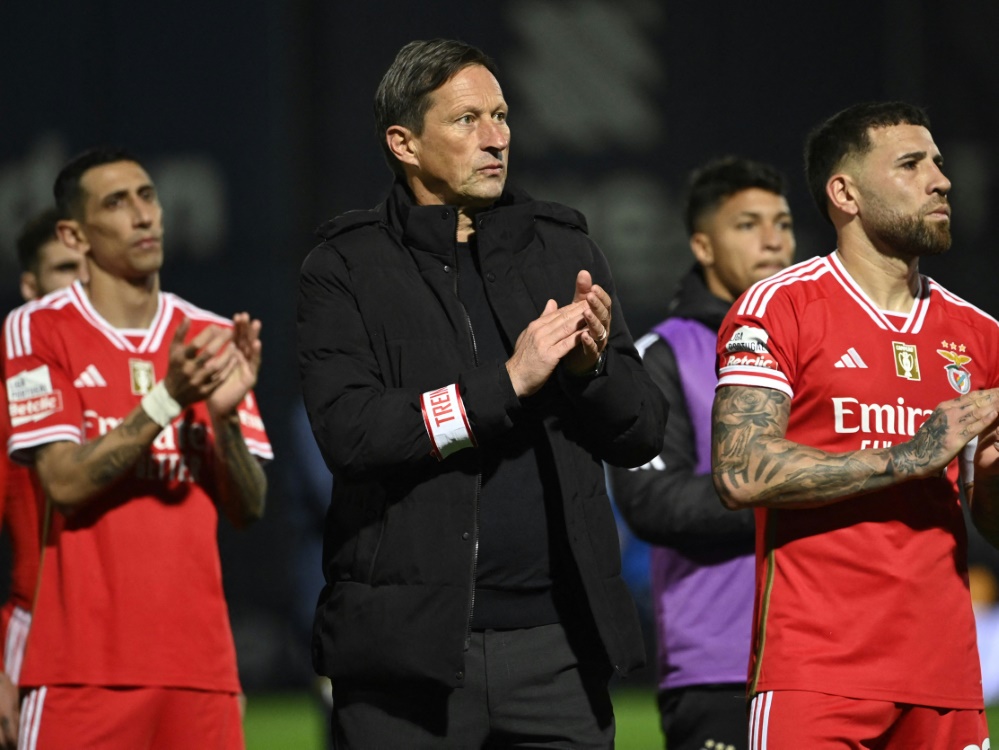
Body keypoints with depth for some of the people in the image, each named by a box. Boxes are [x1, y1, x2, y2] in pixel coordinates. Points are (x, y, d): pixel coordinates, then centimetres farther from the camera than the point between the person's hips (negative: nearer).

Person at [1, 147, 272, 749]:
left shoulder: (212, 339, 12)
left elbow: (248, 509, 8)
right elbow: (65, 483, -10)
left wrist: (225, 414, -9)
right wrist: (167, 401, -19)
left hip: (200, 659, 4)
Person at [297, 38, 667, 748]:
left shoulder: (562, 250, 14)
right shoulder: (346, 268, 3)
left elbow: (644, 432, 12)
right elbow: (348, 431, -12)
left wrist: (591, 366, -9)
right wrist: (508, 382, -17)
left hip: (558, 644, 3)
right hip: (407, 644, -3)